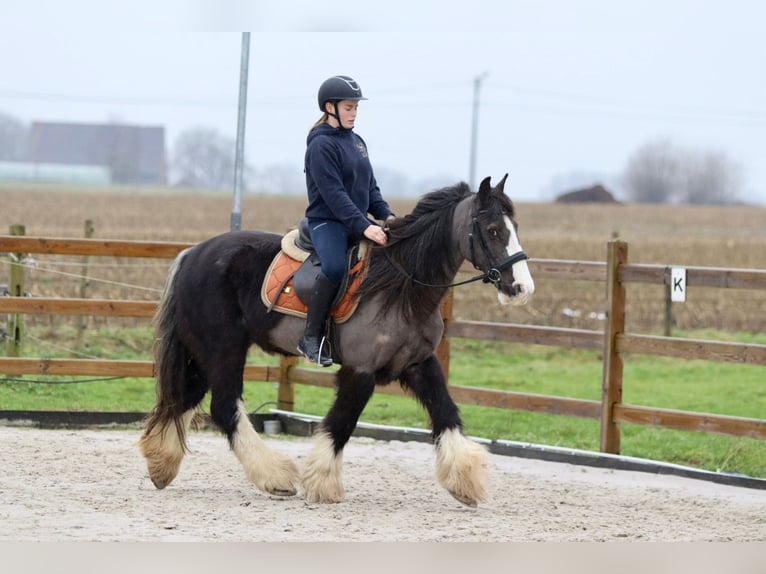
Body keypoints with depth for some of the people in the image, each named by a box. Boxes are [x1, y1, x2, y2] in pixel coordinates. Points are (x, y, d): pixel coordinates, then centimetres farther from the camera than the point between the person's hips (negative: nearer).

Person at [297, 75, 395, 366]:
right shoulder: (321, 144, -10)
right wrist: (364, 227, -27)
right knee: (335, 266, -35)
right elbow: (333, 193, -19)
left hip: (357, 222, 9)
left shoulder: (356, 142, 16)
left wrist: (386, 215, 1)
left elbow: (370, 187, 19)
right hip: (326, 220, -9)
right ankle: (312, 337, -25)